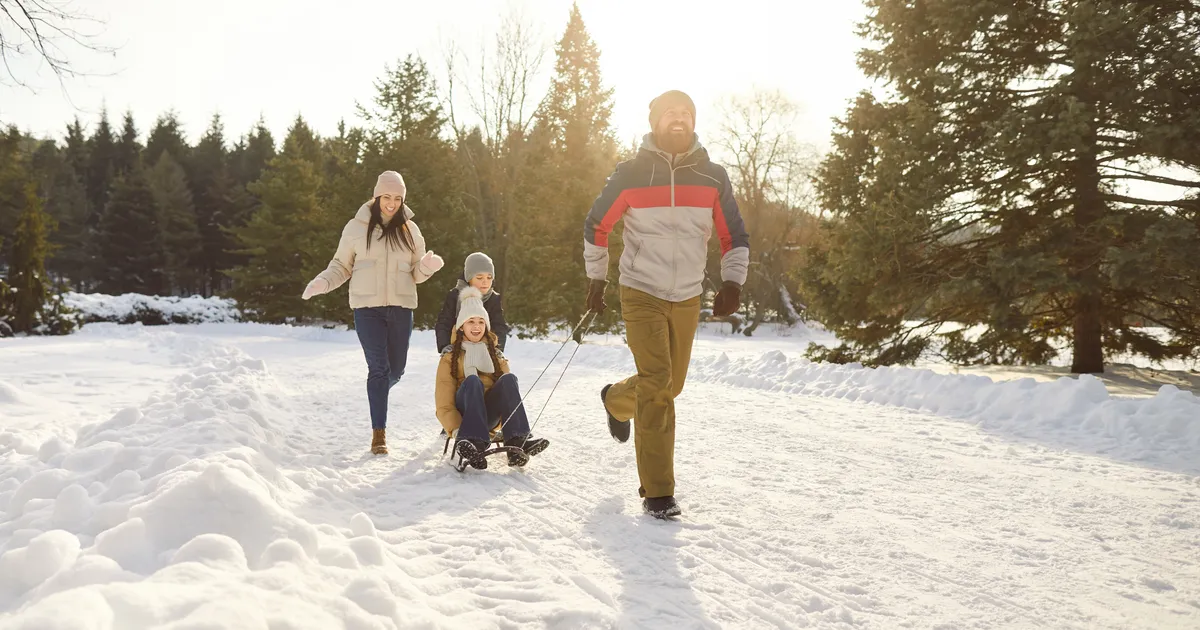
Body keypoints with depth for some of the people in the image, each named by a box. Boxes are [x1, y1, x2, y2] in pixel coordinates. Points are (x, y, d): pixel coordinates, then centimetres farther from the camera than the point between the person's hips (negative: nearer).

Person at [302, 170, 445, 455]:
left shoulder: (409, 230, 9)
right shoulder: (357, 228, 2)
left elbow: (416, 274, 13)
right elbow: (341, 266, 9)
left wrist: (428, 266, -10)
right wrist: (322, 282, -10)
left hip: (401, 307, 3)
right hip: (367, 308, -3)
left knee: (396, 370, 9)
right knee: (379, 367, -9)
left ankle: (377, 394, 44)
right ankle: (379, 433, -1)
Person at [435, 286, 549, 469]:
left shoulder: (496, 355, 20)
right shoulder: (450, 357, 12)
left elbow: (509, 389, 7)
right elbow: (443, 402, 0)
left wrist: (513, 426, -11)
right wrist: (456, 430, -19)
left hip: (490, 415, 2)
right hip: (464, 411, -2)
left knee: (509, 379, -26)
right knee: (473, 380, -32)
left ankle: (517, 442, -43)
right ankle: (471, 442, -53)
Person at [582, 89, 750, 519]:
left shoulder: (712, 177, 2)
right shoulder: (631, 174, -4)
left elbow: (735, 237, 9)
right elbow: (596, 226, 8)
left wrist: (732, 282, -6)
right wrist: (596, 278, 8)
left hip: (688, 299, 4)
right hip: (641, 293, -4)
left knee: (670, 385, 11)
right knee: (656, 381, -15)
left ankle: (616, 400, 43)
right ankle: (657, 491, -2)